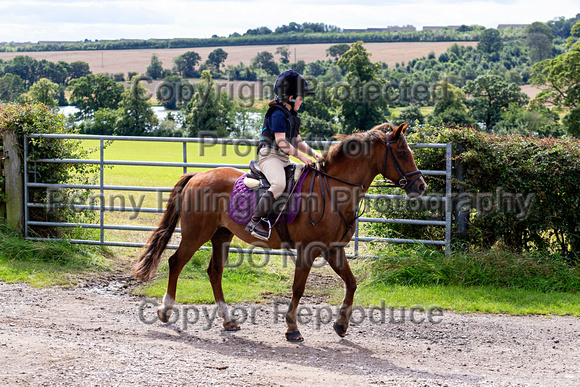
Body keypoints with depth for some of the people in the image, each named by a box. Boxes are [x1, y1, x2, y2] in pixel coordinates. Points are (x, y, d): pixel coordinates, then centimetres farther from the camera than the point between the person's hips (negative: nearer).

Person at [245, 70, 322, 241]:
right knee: (279, 184, -35)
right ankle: (256, 221, -33)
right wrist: (301, 156, -15)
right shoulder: (278, 114, -11)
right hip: (270, 156, -10)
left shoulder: (291, 116, 19)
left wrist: (313, 153, 8)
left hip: (284, 159, 10)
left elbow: (298, 142, 23)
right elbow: (281, 142, -18)